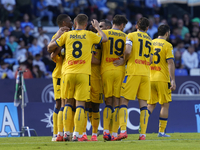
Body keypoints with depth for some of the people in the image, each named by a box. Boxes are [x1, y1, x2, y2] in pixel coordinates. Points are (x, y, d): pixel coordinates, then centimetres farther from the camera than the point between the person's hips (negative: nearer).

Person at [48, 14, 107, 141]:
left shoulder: (66, 35, 6)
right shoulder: (89, 35, 3)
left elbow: (50, 47, 12)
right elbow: (105, 39, 18)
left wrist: (57, 35, 28)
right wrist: (97, 27, 32)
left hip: (68, 73, 2)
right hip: (83, 73, -2)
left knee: (68, 102, 13)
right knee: (80, 104, -1)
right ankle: (77, 134, -7)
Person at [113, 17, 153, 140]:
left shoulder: (131, 36, 1)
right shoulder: (150, 40, 17)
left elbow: (128, 51, -14)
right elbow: (150, 60, 14)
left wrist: (124, 61, 2)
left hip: (133, 71, -4)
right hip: (146, 73, 4)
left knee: (124, 101, -1)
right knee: (143, 103, 3)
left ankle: (123, 130, -15)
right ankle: (143, 133, -3)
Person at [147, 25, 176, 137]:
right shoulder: (167, 45, -6)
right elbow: (170, 63, -13)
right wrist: (173, 80, -14)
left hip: (150, 78, 5)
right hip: (162, 79, -5)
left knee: (151, 105, 11)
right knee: (165, 105, 4)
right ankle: (161, 131, 2)